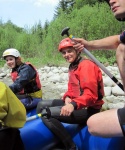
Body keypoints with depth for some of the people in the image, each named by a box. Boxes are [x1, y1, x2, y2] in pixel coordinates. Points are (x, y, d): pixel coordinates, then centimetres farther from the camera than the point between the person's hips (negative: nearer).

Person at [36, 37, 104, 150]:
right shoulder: (72, 66, 14)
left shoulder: (86, 65, -16)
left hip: (88, 109, -10)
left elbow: (90, 94, -25)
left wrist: (73, 105, -39)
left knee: (46, 114, -22)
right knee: (41, 105, 9)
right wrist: (67, 98, -4)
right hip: (74, 103, 10)